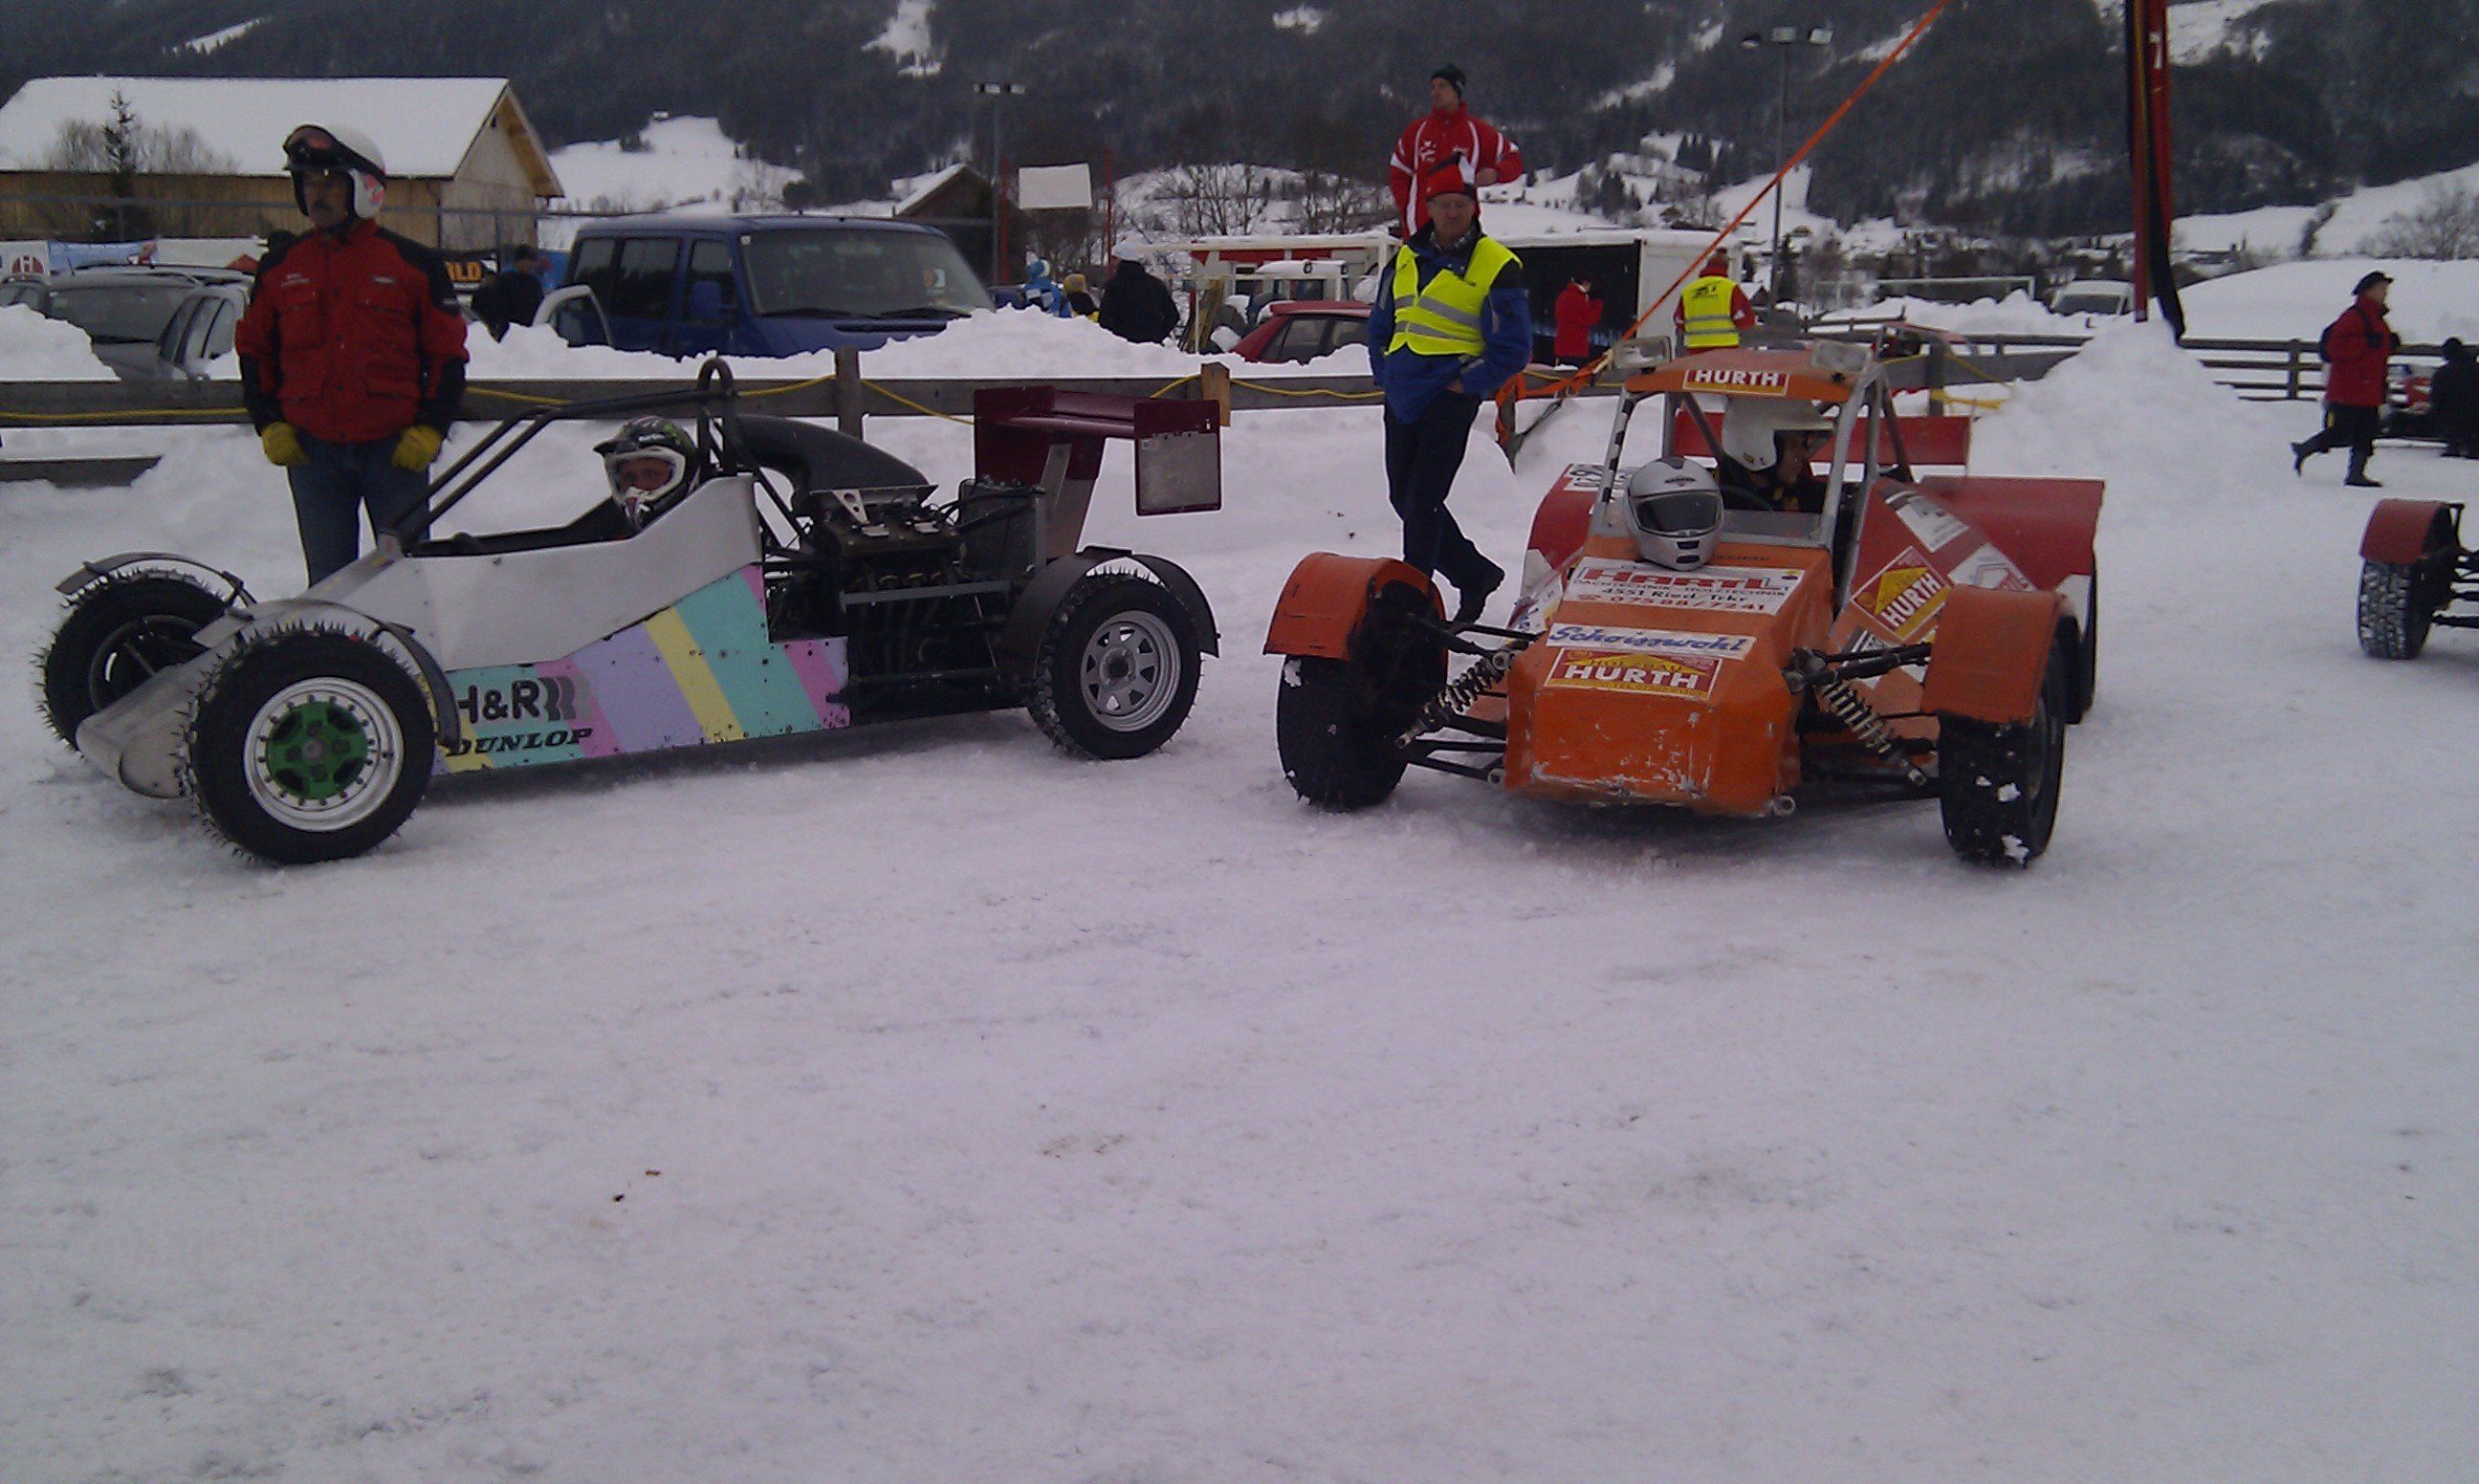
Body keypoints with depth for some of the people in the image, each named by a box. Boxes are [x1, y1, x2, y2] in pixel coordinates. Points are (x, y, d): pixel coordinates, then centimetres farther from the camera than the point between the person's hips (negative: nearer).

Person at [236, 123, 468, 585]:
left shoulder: (414, 265, 1)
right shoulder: (280, 269, 10)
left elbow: (448, 354, 3)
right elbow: (254, 351, 17)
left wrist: (430, 429, -8)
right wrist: (268, 425, 4)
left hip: (398, 450, -2)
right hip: (311, 450, 3)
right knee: (328, 579, 8)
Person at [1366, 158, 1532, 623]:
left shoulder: (1497, 266, -5)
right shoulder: (1408, 256, 13)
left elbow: (1512, 348, -5)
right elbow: (1381, 322, 23)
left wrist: (1466, 384, -10)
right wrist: (1385, 373, 12)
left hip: (1450, 395, -7)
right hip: (1402, 394, 7)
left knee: (1423, 501, -9)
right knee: (1403, 496, 10)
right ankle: (1475, 574, 24)